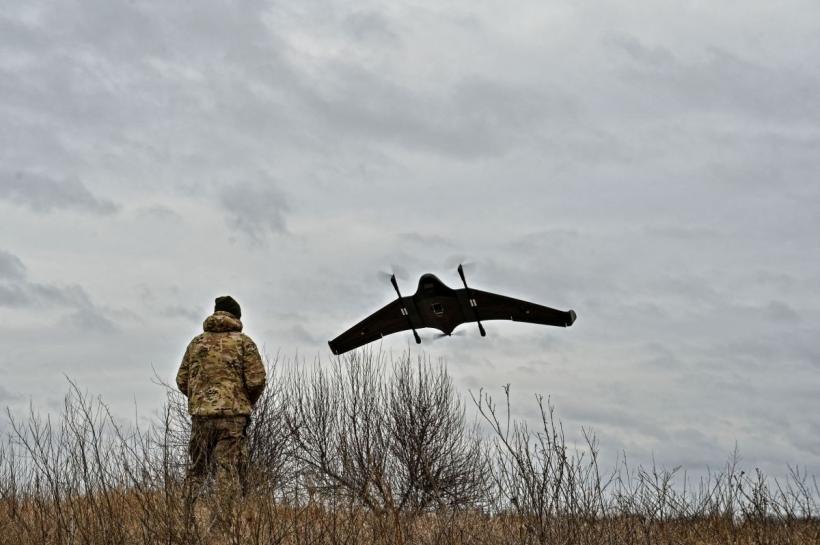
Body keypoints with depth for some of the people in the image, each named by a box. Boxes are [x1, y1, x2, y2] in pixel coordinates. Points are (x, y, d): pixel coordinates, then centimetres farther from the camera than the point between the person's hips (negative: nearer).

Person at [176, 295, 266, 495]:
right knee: (230, 471, -4)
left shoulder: (197, 342, 14)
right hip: (233, 415, -3)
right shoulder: (243, 342, 2)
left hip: (201, 414, 3)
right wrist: (249, 402, 12)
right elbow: (256, 380, -6)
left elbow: (182, 380, 12)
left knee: (197, 468, 12)